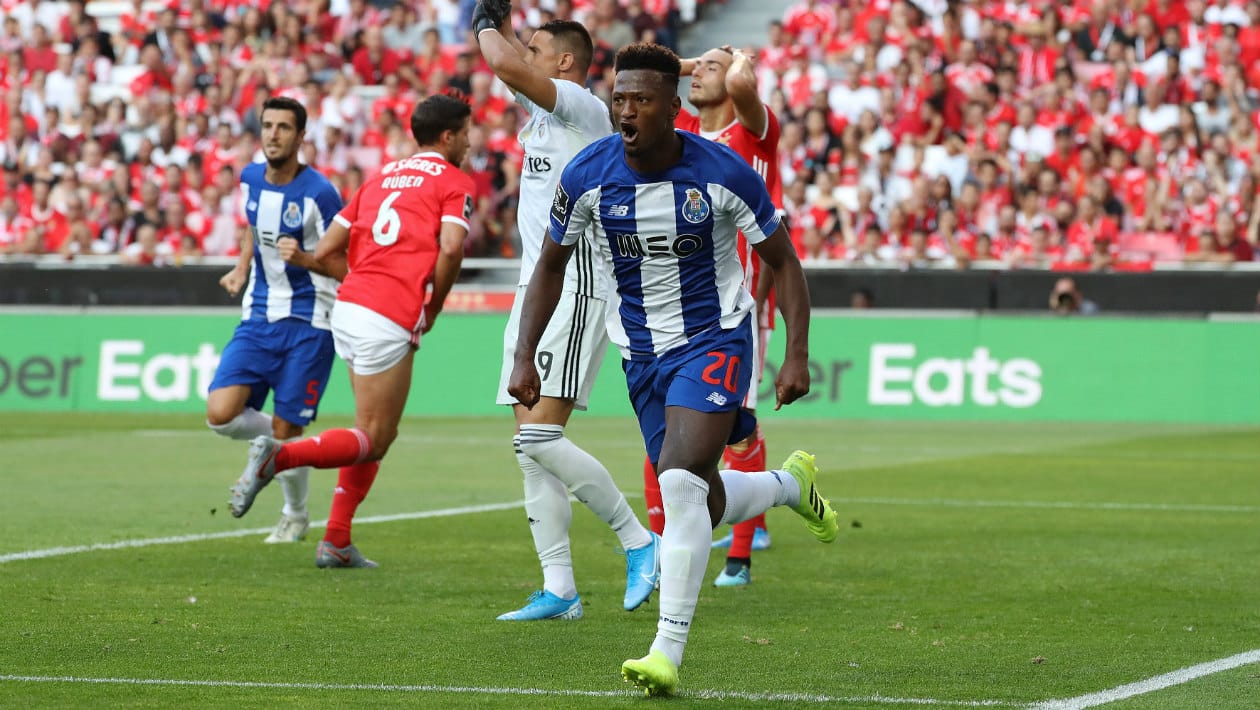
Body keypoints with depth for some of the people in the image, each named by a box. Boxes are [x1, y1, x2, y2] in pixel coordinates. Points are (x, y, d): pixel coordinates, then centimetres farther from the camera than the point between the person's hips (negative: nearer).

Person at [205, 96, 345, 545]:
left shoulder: (318, 193, -14)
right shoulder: (250, 179, 4)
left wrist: (303, 258, -30)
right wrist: (241, 270, 12)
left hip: (307, 326, -5)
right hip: (258, 319, 5)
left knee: (286, 432, -2)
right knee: (220, 415, -13)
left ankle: (295, 516, 25)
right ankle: (272, 440, 21)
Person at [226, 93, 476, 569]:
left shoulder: (382, 176, 22)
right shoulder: (455, 182, 3)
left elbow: (326, 252, 16)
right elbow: (450, 248, -15)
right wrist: (433, 307, -1)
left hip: (349, 304, 8)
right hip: (389, 322, -8)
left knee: (377, 434, 18)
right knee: (373, 441, -2)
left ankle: (336, 542, 12)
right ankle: (278, 456, -23)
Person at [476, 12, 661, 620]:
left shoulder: (583, 108, -11)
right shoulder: (541, 108, 16)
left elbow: (507, 66, -23)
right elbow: (510, 67, 36)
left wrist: (488, 30, -5)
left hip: (574, 294, -10)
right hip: (536, 291, 10)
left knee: (540, 438, -17)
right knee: (531, 448, 4)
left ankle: (639, 541, -5)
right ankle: (558, 591, 6)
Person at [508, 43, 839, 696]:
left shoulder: (723, 173, -16)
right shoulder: (587, 175, -11)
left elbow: (782, 260, -3)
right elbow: (551, 264, 6)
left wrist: (797, 356, -12)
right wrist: (525, 356, -2)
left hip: (715, 340, -4)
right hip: (642, 354, 4)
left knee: (681, 481, -24)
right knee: (705, 506, 9)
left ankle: (668, 654, -22)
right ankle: (792, 483, 45)